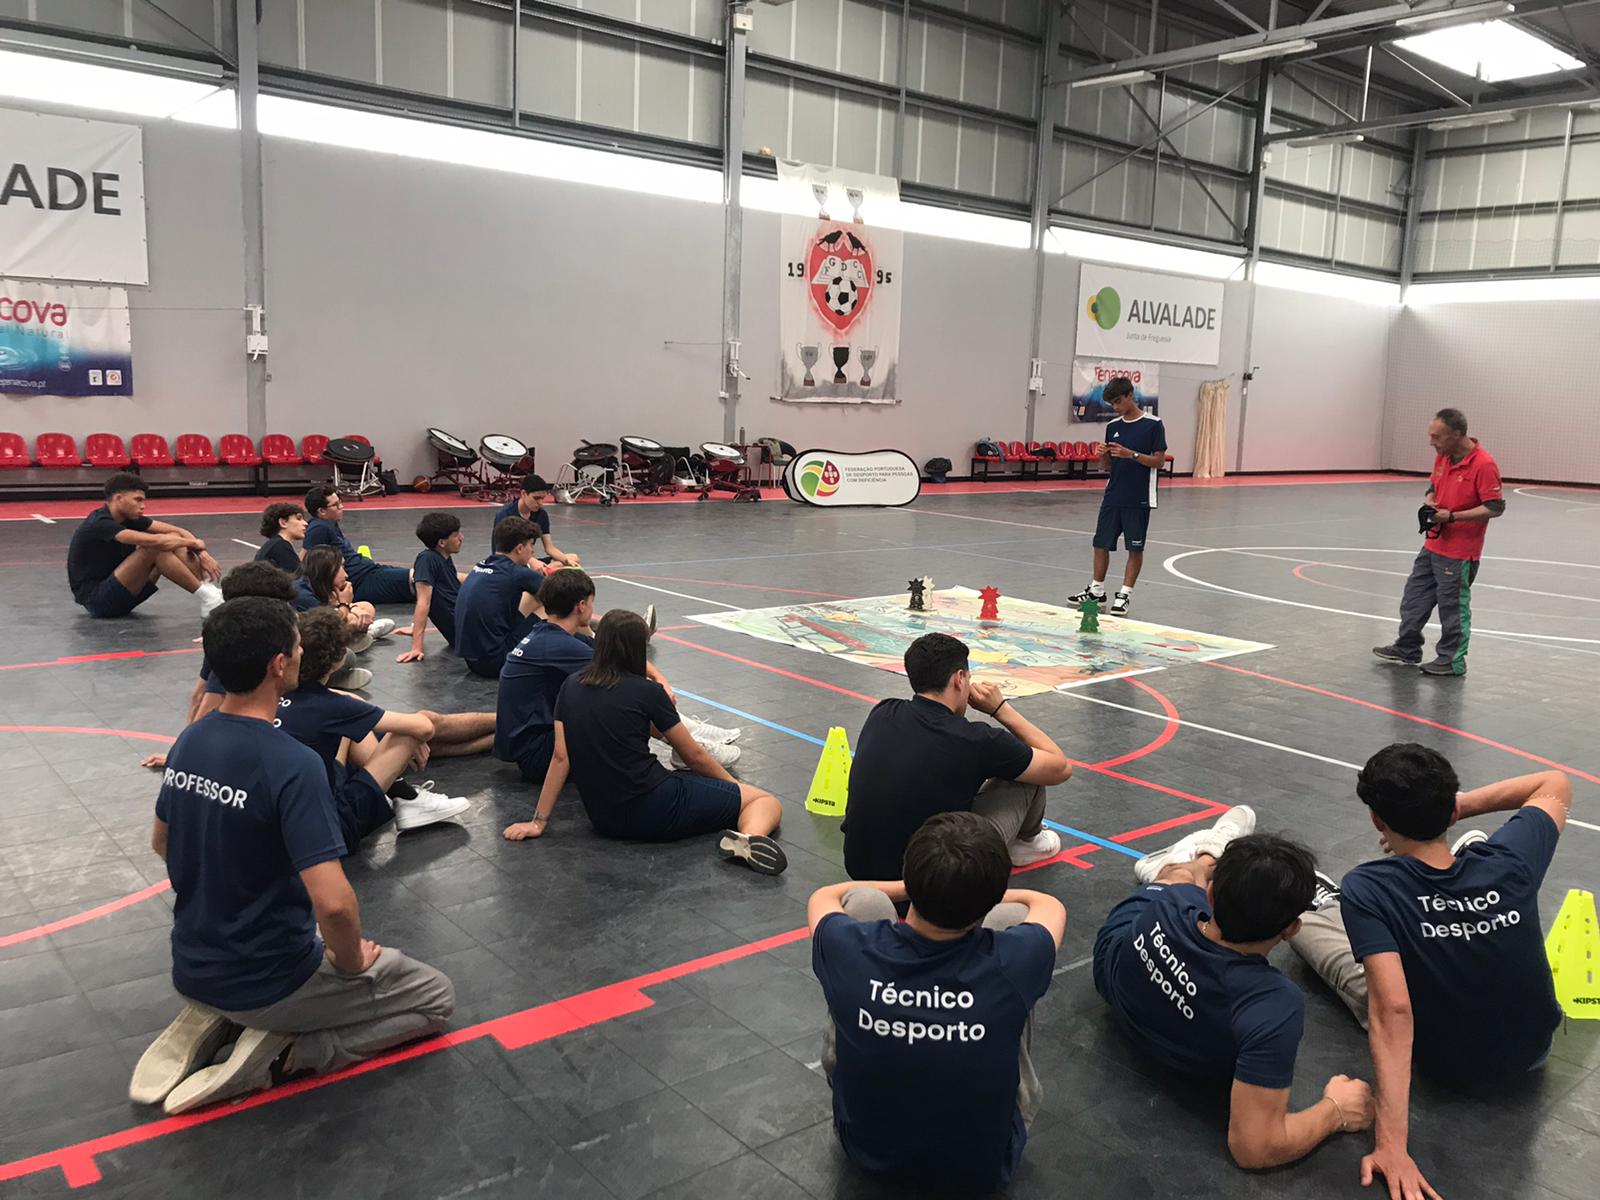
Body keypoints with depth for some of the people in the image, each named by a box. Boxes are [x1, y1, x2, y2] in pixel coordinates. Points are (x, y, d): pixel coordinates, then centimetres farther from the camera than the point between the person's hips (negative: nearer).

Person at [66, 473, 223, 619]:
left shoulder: (129, 518, 4)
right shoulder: (100, 524, -20)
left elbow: (178, 531, 0)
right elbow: (153, 541, -32)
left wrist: (202, 553, -16)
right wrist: (193, 542, -19)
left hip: (120, 593, 8)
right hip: (95, 600, -8)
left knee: (171, 543, -4)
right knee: (154, 549, -26)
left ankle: (211, 589, -16)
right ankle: (206, 598, -24)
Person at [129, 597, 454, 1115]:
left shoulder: (189, 741, -4)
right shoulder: (292, 765, -28)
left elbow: (162, 843, 14)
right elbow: (333, 903, -32)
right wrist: (352, 959, -12)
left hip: (191, 970, 7)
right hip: (268, 982, -7)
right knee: (436, 998, 9)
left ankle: (212, 1020, 12)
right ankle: (276, 1052, -5)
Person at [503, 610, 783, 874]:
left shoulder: (571, 688, 4)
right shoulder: (647, 691, -7)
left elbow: (560, 757, 0)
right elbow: (694, 756, 2)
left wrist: (539, 821, 6)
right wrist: (734, 784, 17)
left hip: (602, 819, 6)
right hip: (652, 813, -6)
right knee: (767, 801, -3)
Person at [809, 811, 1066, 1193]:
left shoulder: (850, 948, -28)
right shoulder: (1011, 961, -30)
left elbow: (824, 897, 0)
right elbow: (1049, 905, -4)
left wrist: (917, 888, 14)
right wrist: (977, 897, 14)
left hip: (867, 1148, 1)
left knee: (865, 900, 2)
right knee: (1011, 914, -2)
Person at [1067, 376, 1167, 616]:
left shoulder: (1153, 424, -6)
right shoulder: (1113, 426, 9)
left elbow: (1159, 461, -9)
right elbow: (1106, 467, 12)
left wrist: (1132, 454, -20)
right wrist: (1103, 455, -10)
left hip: (1139, 499, -5)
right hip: (1113, 496, 5)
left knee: (1135, 548, 3)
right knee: (1101, 543, 8)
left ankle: (1125, 594, 10)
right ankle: (1097, 590, 19)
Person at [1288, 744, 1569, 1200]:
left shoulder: (1365, 890, -32)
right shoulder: (1510, 859, -23)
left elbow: (1392, 1010, -40)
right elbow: (1556, 785, -2)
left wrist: (1391, 1146, -40)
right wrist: (1460, 806, -11)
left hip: (1446, 1065, -3)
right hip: (1532, 1047, 3)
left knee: (1301, 914, 12)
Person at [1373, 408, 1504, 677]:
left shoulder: (1483, 465, -20)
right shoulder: (1442, 457, 5)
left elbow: (1495, 508, -19)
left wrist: (1452, 517, -24)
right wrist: (1429, 504, -3)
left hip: (1460, 552, -8)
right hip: (1433, 543, 8)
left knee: (1452, 604, 3)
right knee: (1415, 594, 16)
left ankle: (1452, 660, 16)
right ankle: (1407, 650, 29)